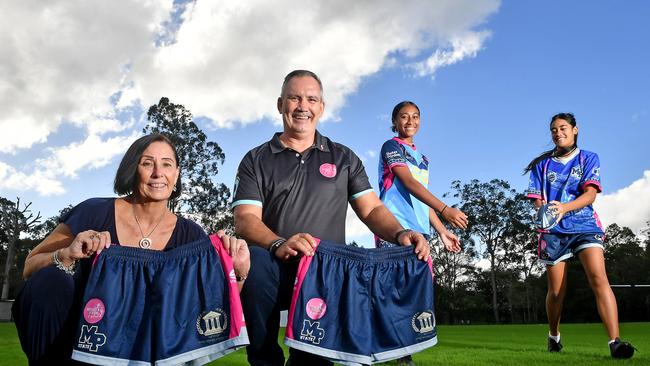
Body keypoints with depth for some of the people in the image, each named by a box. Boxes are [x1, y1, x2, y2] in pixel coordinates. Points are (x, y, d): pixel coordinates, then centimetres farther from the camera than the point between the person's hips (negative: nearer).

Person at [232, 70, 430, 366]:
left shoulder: (343, 158, 16)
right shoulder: (256, 160, 10)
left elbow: (372, 209, 10)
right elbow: (245, 219, -4)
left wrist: (400, 234, -13)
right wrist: (279, 245, -26)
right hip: (275, 270, 0)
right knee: (254, 259, -35)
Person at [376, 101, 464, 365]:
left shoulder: (422, 158, 25)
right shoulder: (391, 146, 2)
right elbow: (409, 183, -11)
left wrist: (442, 232, 18)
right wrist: (445, 210, -21)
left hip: (419, 230, 7)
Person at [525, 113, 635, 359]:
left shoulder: (588, 159, 8)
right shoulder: (542, 164, 12)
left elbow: (590, 193, -6)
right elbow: (537, 200, 5)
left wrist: (564, 207, -25)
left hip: (585, 227, -1)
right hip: (553, 231, 1)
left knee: (599, 278, -21)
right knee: (556, 291, 6)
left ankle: (615, 342, -25)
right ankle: (553, 336, 29)